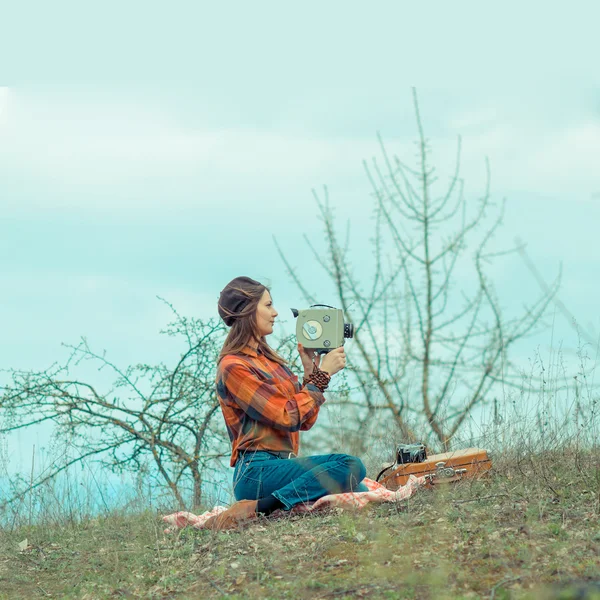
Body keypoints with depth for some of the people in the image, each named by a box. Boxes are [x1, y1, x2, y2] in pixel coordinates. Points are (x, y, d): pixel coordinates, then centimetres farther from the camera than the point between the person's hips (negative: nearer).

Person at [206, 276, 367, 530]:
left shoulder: (268, 357, 21)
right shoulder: (233, 366, -6)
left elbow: (305, 421, 18)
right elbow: (289, 417, -12)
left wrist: (311, 371, 10)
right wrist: (322, 374, -5)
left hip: (281, 465, 9)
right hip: (257, 471, -9)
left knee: (361, 492, -7)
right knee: (350, 466, -26)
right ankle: (259, 508, -29)